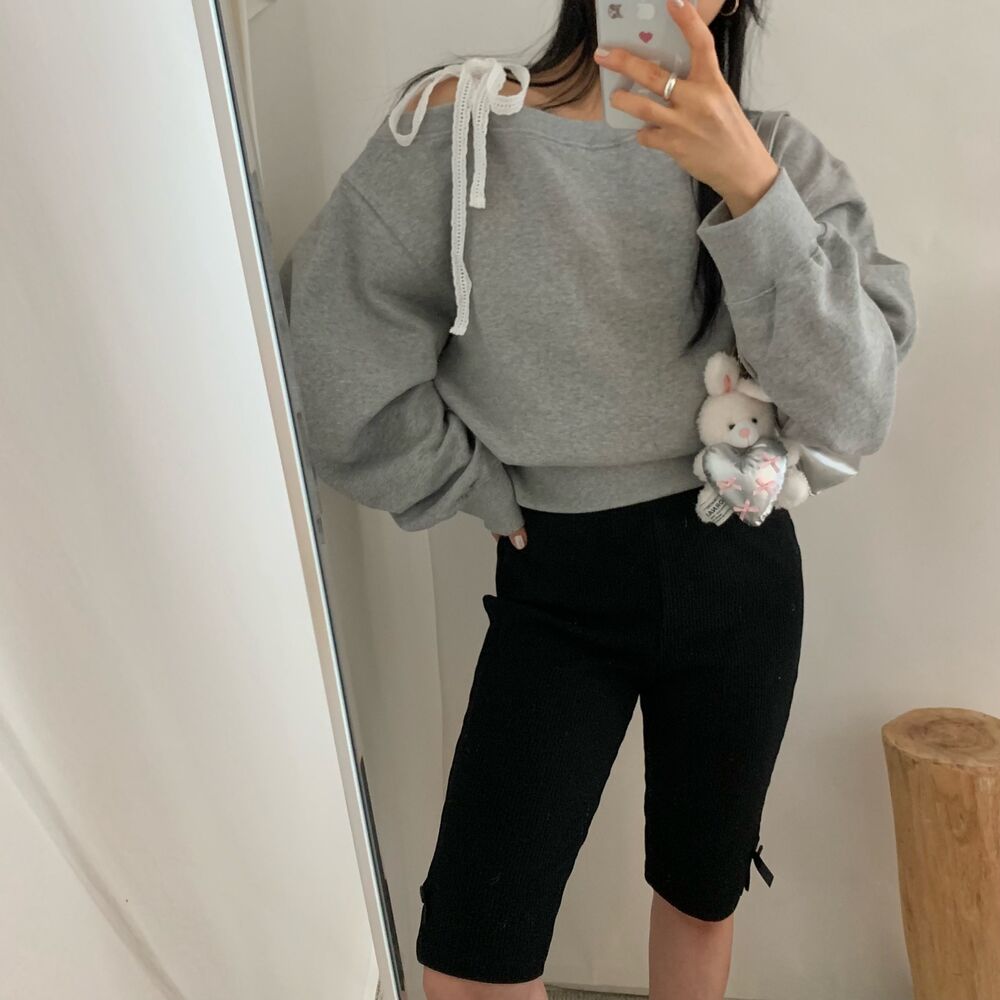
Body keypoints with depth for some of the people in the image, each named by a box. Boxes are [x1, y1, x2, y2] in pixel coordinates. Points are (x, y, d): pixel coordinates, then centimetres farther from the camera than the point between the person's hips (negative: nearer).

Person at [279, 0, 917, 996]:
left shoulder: (777, 154, -1)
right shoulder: (457, 125, -8)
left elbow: (853, 409, -13)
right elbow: (346, 384, -7)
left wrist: (752, 188, -24)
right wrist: (499, 499, -2)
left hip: (737, 571, 3)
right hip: (557, 584, -1)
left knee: (702, 895, 21)